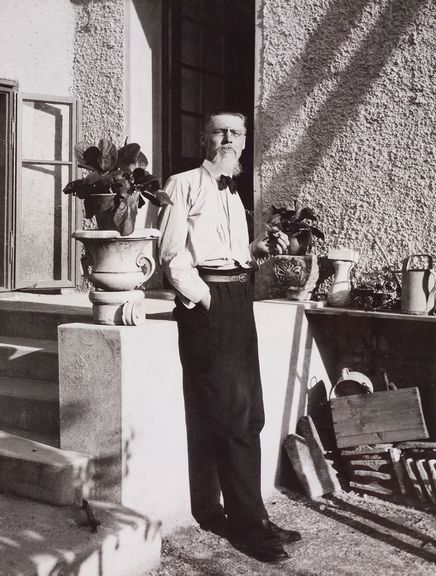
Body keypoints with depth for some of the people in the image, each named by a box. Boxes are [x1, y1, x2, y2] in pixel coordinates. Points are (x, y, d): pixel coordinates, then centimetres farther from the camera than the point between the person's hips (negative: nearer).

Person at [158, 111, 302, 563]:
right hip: (205, 303, -9)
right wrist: (201, 297, -18)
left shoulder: (233, 195, 22)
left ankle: (211, 512, 21)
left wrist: (261, 248, 8)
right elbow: (172, 255, -11)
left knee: (248, 411, 10)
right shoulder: (184, 185, -3)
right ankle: (248, 522, -1)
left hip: (238, 301, 9)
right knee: (234, 413, -9)